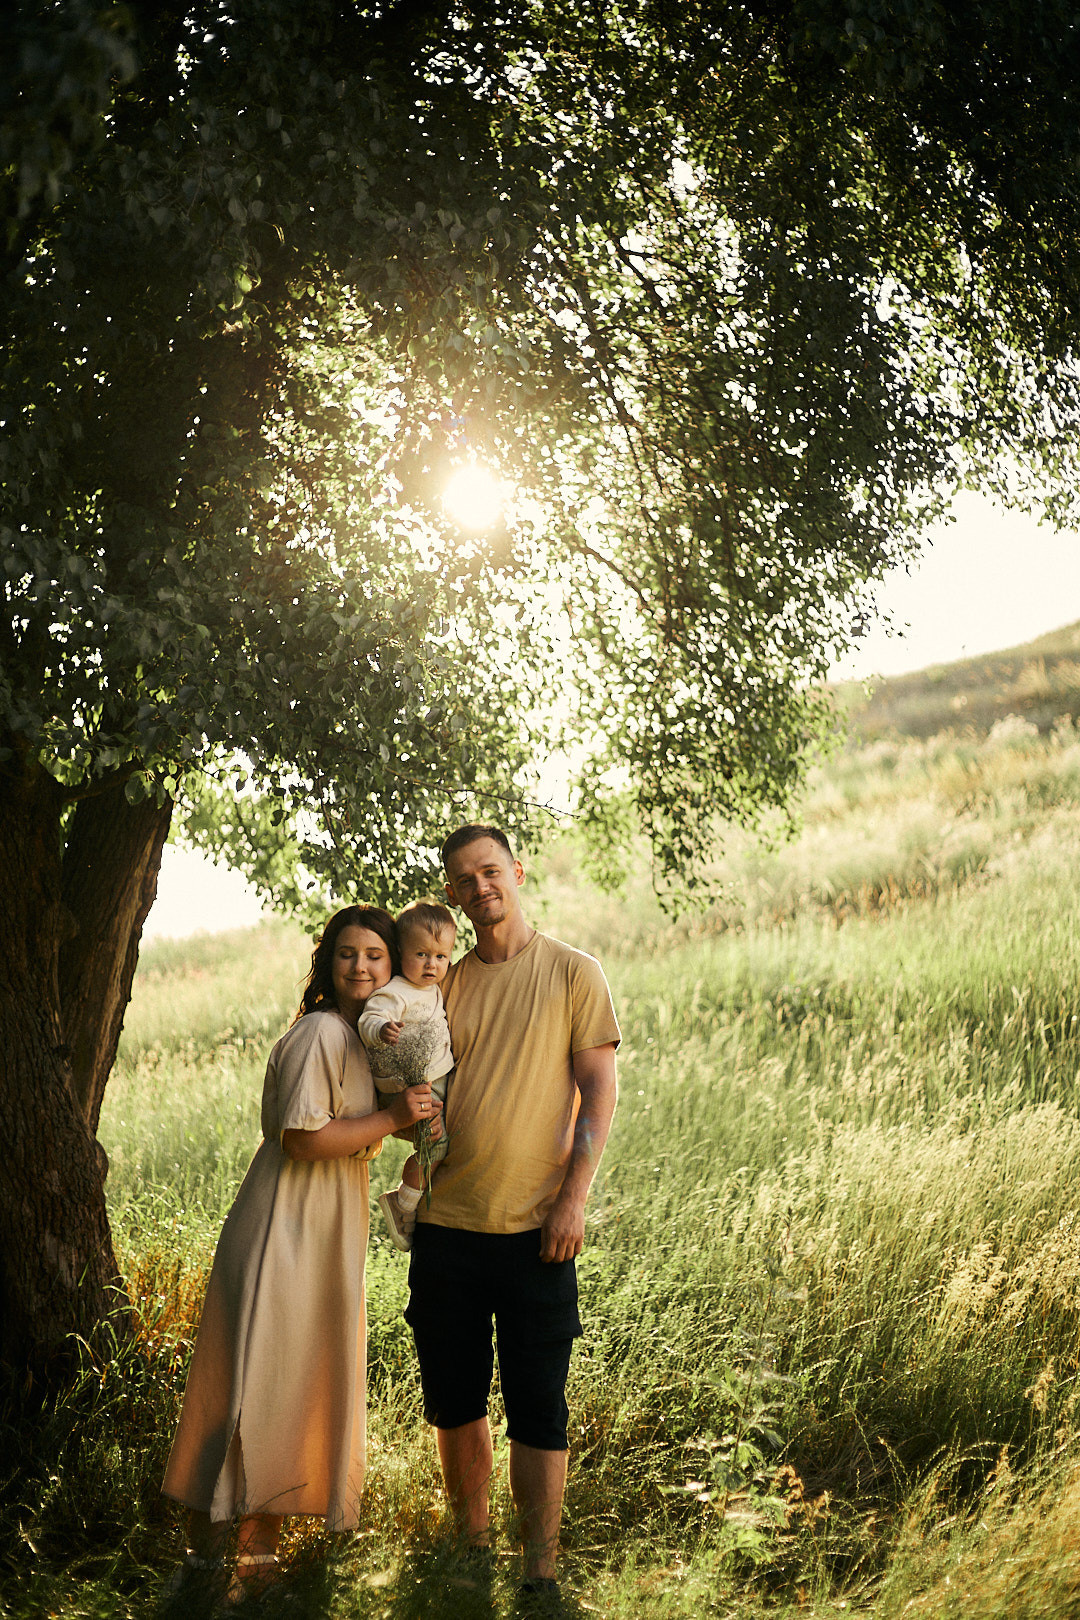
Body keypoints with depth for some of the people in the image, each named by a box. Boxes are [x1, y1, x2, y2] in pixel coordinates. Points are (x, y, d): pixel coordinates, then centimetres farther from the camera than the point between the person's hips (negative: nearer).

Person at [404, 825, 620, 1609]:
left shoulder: (573, 972, 0)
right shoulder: (446, 983, 11)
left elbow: (599, 1090, -3)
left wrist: (573, 1198, -11)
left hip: (535, 1230, -4)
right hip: (446, 1225, 4)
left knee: (538, 1410, 0)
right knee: (455, 1402, 12)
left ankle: (541, 1576, 9)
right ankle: (471, 1550, 28)